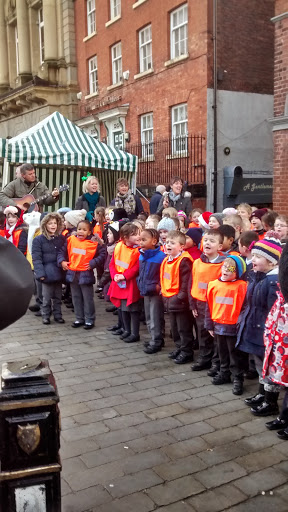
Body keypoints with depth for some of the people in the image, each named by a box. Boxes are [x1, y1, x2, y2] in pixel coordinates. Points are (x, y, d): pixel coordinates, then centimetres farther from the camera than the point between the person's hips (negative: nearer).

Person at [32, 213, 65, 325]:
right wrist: (40, 273, -15)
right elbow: (36, 258, -8)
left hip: (58, 272, 3)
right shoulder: (38, 240, -5)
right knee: (46, 297, 1)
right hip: (47, 273, -3)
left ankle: (57, 314, 23)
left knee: (58, 296, 12)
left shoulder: (62, 238, 7)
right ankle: (45, 315, 15)